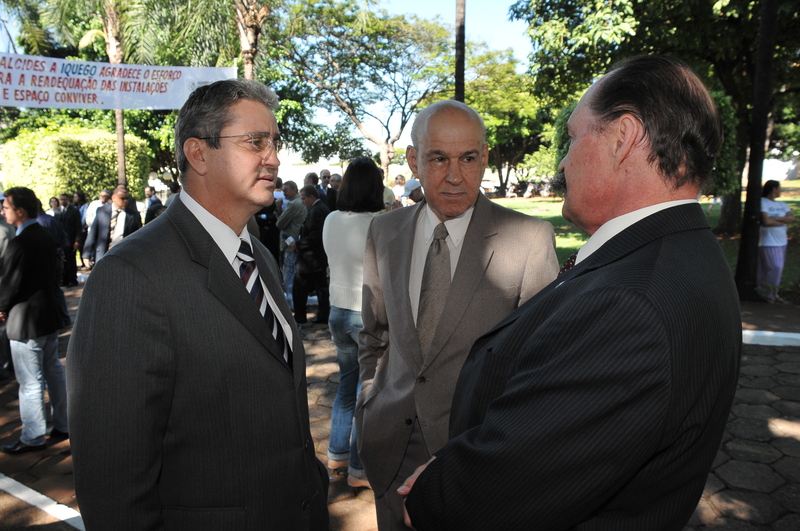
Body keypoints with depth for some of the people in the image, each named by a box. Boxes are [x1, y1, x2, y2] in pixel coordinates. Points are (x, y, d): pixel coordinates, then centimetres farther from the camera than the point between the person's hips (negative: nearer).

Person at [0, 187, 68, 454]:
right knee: (54, 372, 17)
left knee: (30, 382, 3)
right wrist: (47, 297, 14)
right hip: (50, 314, 9)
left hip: (26, 320, -9)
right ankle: (62, 425, 28)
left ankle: (33, 438, 16)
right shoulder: (47, 237, 4)